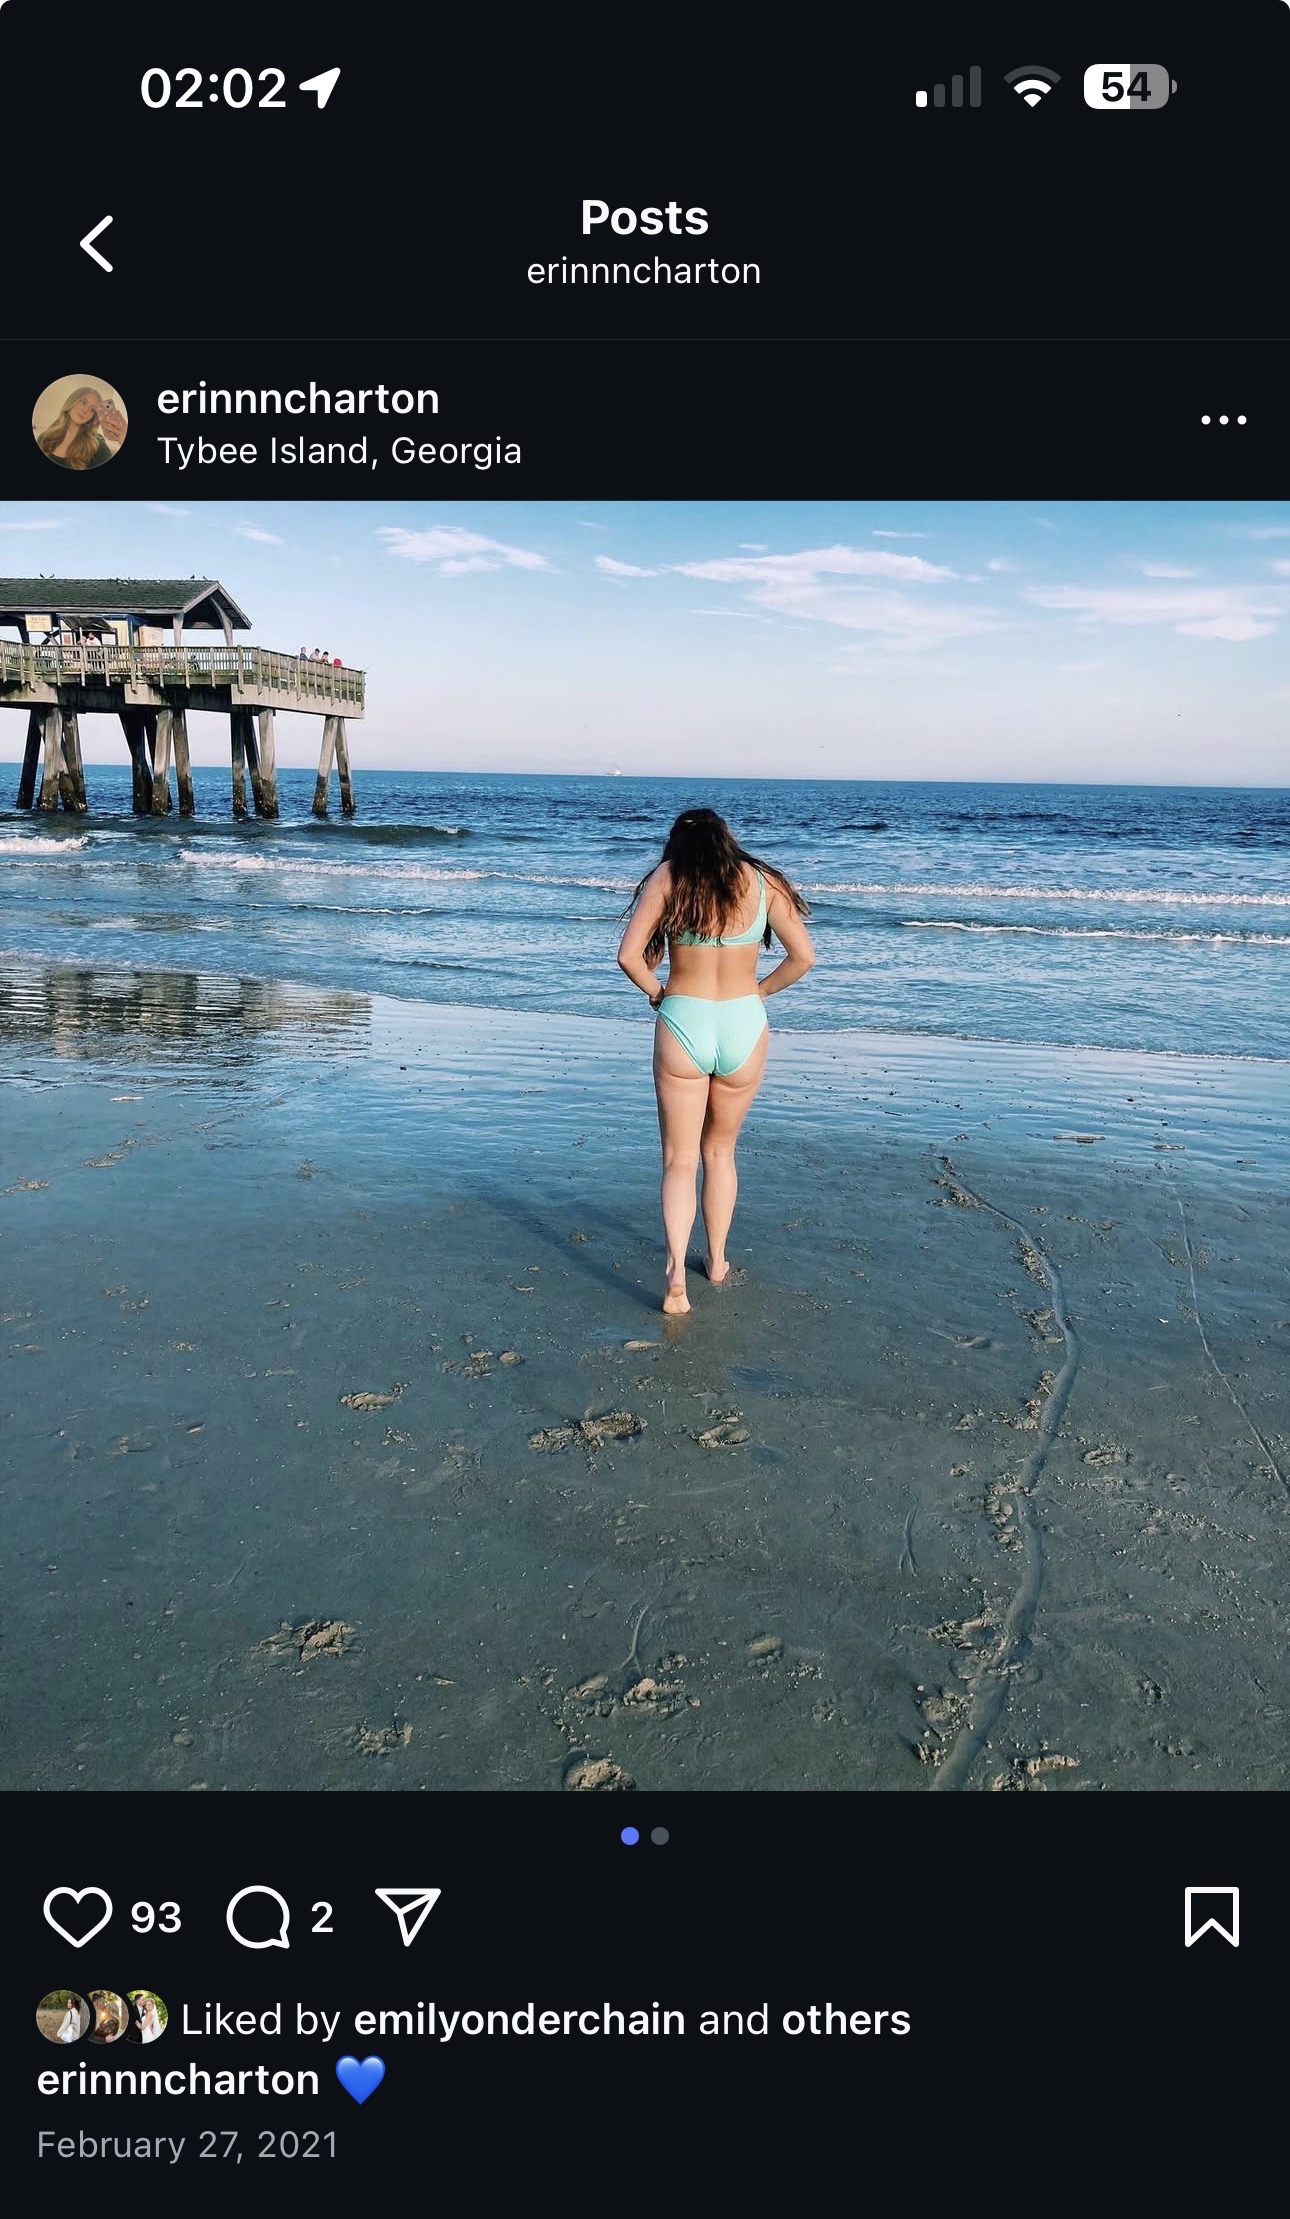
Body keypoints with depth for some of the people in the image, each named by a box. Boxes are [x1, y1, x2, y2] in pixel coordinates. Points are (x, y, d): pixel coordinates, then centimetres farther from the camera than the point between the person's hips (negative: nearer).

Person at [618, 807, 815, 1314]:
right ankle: (717, 1260, 32)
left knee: (679, 1160, 7)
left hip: (682, 1025, -2)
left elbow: (629, 956, -9)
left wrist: (657, 993, 7)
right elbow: (802, 957, 1)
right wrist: (758, 992, 13)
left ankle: (676, 1273, -8)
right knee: (720, 1152, 22)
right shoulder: (761, 880, 3)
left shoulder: (667, 877, -1)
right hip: (743, 1027, 2)